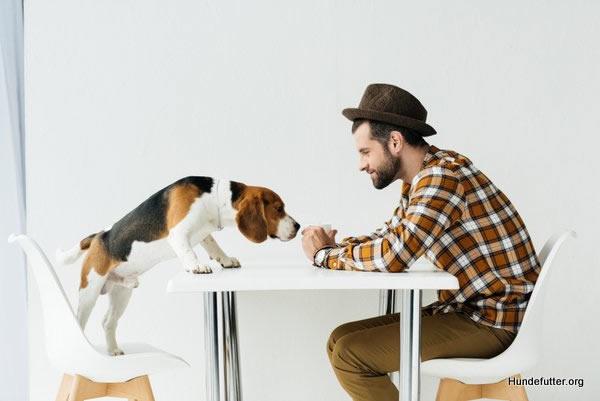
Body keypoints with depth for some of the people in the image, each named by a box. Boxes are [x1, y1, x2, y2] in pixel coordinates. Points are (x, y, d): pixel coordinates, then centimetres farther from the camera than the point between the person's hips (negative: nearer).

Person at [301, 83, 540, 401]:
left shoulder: (443, 174, -21)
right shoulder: (421, 177, 9)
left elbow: (393, 255, -30)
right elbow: (389, 236, 20)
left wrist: (324, 254, -12)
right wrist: (335, 245, 0)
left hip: (493, 319, -9)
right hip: (463, 307, 9)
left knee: (350, 354, -15)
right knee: (341, 341, 5)